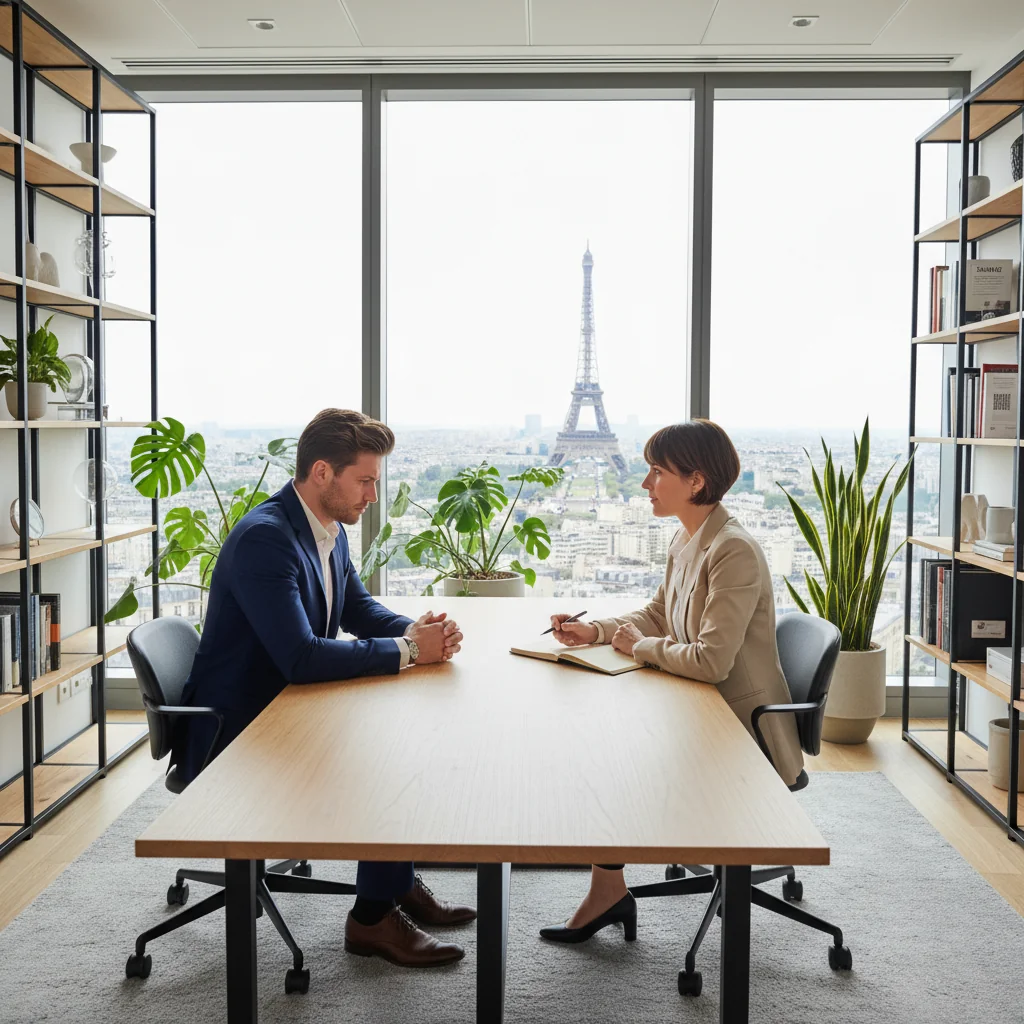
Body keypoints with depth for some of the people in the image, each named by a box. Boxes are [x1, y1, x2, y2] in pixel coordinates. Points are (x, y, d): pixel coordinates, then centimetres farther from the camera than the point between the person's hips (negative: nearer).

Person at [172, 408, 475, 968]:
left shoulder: (329, 531, 4)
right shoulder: (263, 538, -26)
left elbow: (359, 609, 17)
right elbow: (300, 658, -33)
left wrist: (419, 629, -5)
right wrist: (407, 649, -25)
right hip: (233, 732, -10)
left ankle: (398, 883, 17)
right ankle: (373, 918, 1)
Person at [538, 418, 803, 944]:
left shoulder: (734, 552, -24)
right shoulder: (685, 541, 6)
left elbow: (711, 660, -29)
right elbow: (657, 615, 18)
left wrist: (638, 647, -14)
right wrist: (594, 631, 1)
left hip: (747, 739, -9)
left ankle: (608, 894, 13)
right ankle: (607, 892, 5)